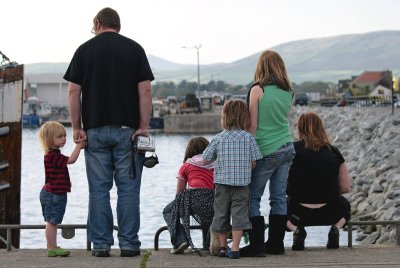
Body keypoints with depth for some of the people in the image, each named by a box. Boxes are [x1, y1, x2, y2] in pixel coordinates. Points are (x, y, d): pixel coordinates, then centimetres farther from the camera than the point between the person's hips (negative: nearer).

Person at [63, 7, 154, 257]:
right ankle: (129, 244, 2)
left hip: (95, 129, 1)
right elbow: (145, 91, -5)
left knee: (99, 189, 5)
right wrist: (144, 126, -3)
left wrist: (77, 127, 2)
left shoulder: (85, 49, 4)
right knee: (128, 189, 3)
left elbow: (74, 92, -1)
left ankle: (101, 244, 6)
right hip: (127, 129, -1)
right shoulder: (134, 49, 3)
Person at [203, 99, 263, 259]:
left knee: (221, 213, 13)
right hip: (242, 182, -1)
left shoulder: (219, 139, -3)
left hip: (222, 182, 1)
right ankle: (235, 248, -4)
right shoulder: (248, 138, -2)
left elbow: (205, 160, 2)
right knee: (239, 214, 2)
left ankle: (222, 247, 23)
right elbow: (254, 162, -2)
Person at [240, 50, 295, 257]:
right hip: (287, 148, 6)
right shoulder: (288, 92, 8)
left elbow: (253, 125, -9)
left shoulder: (258, 90, -10)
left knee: (252, 198, 0)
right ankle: (276, 244, 13)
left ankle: (257, 245, -4)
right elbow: (282, 118, 13)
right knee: (279, 197, 9)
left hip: (267, 152, -6)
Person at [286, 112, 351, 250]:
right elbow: (346, 188, 7)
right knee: (345, 204, 37)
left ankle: (296, 229, 0)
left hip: (299, 213, -1)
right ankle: (335, 228, 3)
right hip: (329, 214, 1)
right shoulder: (334, 152, 3)